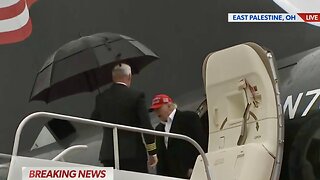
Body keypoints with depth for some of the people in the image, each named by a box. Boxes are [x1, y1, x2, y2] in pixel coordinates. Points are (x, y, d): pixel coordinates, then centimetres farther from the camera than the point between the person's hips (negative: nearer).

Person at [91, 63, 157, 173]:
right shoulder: (137, 96, -4)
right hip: (134, 153, -4)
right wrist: (152, 153, 1)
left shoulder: (101, 97, 7)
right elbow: (146, 126, -6)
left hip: (108, 154, 4)